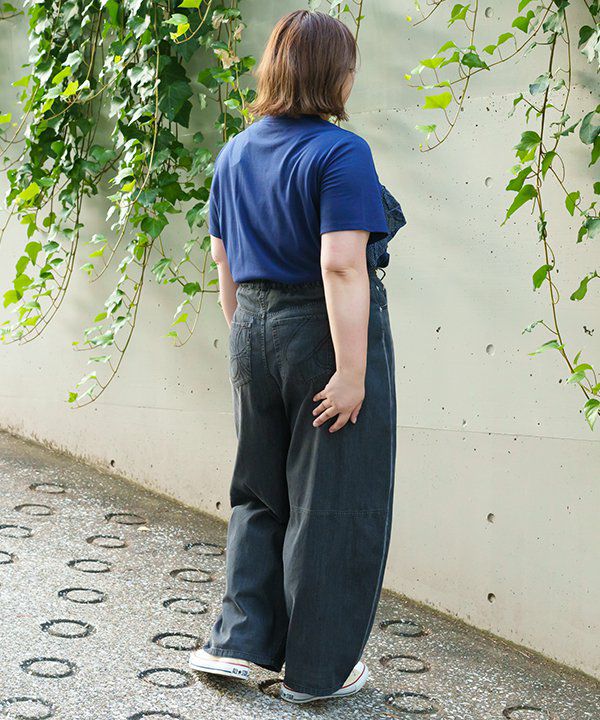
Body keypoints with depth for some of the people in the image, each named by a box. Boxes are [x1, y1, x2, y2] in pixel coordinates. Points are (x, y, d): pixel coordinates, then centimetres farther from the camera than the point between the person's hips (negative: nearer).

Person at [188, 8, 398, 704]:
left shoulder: (233, 153, 8)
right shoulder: (341, 152, -15)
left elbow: (224, 262, 13)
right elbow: (341, 267, -23)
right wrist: (352, 372, -21)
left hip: (254, 332, 7)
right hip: (325, 334, -7)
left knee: (260, 495, 20)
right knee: (331, 504, 5)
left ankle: (240, 641, 20)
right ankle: (317, 670, 16)